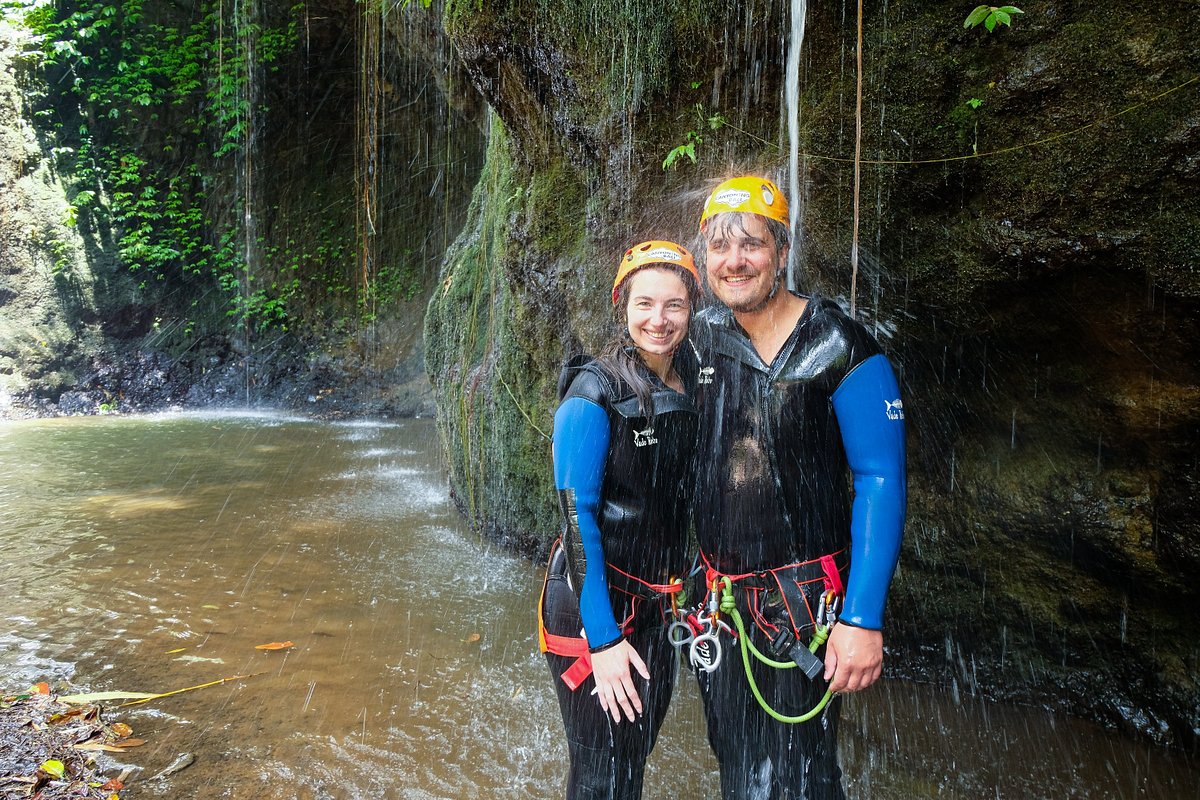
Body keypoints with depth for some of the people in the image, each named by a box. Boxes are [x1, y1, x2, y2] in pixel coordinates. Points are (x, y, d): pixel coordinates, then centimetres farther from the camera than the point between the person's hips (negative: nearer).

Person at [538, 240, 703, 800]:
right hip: (593, 602, -6)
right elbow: (576, 515, -20)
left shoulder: (691, 389, 3)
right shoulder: (595, 391, -17)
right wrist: (603, 638, -21)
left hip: (656, 606, 6)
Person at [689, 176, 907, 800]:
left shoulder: (840, 349, -14)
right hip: (717, 595, 5)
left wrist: (863, 619, -20)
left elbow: (881, 480, -15)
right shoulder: (699, 335, 0)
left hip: (803, 601, -4)